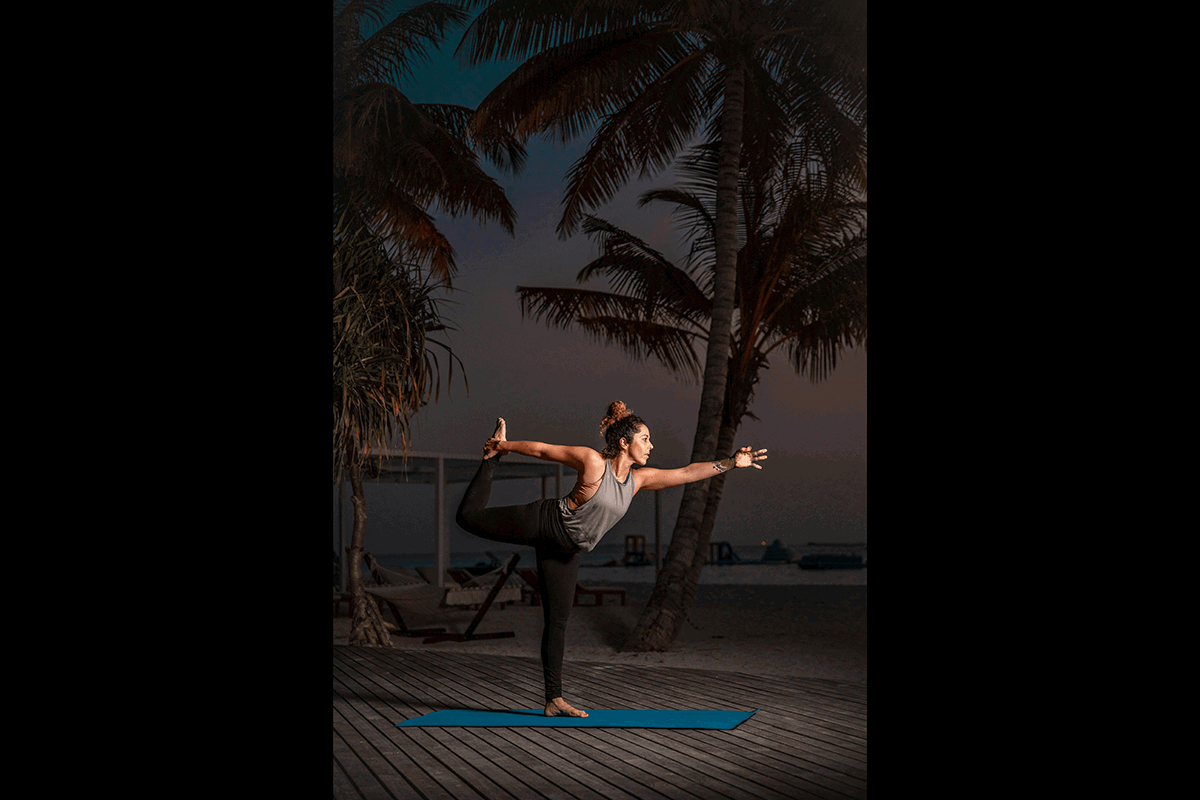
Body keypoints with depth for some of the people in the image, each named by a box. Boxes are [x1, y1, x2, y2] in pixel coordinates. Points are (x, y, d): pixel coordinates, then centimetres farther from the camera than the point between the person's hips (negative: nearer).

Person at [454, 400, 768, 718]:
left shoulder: (638, 479, -2)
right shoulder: (592, 461, -20)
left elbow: (687, 473, 0)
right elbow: (542, 450, -12)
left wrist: (732, 463, -4)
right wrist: (503, 447, -5)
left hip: (565, 551, 5)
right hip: (540, 523, -5)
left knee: (557, 620, 5)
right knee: (469, 517, -1)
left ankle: (554, 700, 8)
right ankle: (493, 458, 24)